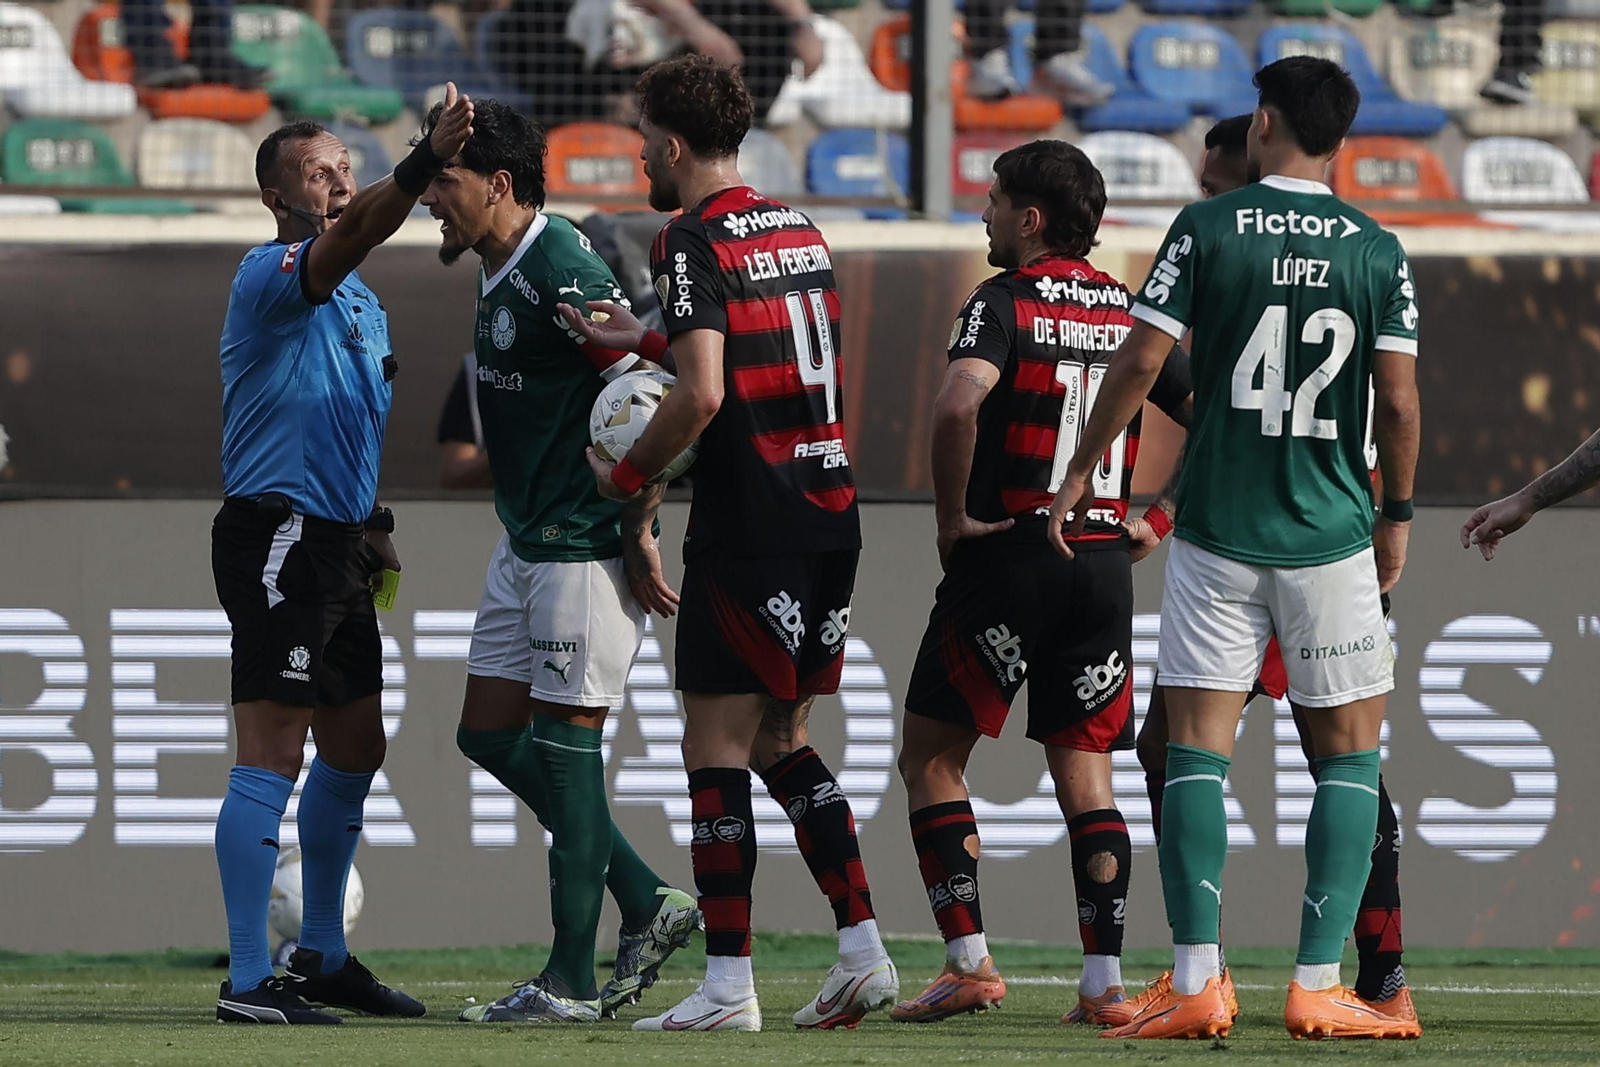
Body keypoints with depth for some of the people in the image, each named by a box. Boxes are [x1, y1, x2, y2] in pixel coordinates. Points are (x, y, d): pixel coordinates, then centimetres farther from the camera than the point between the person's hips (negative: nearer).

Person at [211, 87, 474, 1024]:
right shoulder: (274, 274, -10)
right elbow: (355, 230, -31)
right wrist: (432, 158, -45)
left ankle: (322, 956, 29)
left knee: (356, 748, 16)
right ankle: (249, 981, -14)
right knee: (273, 754, -12)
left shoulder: (362, 303, 20)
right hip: (278, 534, -10)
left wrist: (374, 521, 17)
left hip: (337, 550, 10)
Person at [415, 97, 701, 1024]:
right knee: (491, 732, 11)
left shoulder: (561, 270, -19)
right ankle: (648, 905, 18)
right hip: (527, 540, 10)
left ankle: (572, 982, 0)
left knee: (565, 747, -6)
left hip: (582, 547, -10)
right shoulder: (501, 277, 11)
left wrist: (638, 535, -19)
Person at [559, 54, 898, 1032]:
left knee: (716, 749, -2)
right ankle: (864, 952, 10)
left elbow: (703, 396, -20)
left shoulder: (695, 243, -11)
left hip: (749, 528, -8)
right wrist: (646, 340, 21)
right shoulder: (799, 230, 14)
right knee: (782, 741, 17)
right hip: (830, 514, 8)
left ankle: (728, 987, -5)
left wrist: (625, 477, -7)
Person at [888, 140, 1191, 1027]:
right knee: (1085, 775, 8)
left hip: (1007, 557, -5)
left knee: (930, 757, 7)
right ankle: (1105, 980, -1)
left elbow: (958, 402, -26)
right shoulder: (1131, 313, 9)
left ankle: (969, 962, -1)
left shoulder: (1003, 303, -8)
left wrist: (952, 514, -15)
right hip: (1102, 563, 5)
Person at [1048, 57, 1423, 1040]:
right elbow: (1399, 403, -3)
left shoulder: (1207, 229, -4)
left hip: (1215, 532, 0)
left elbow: (1141, 361, -5)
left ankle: (1197, 983, -7)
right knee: (1351, 754, 9)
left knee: (1196, 754, 3)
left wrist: (1082, 471, 7)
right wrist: (1397, 514, 12)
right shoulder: (1378, 252, -1)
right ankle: (1319, 986, 1)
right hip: (1331, 535, 0)